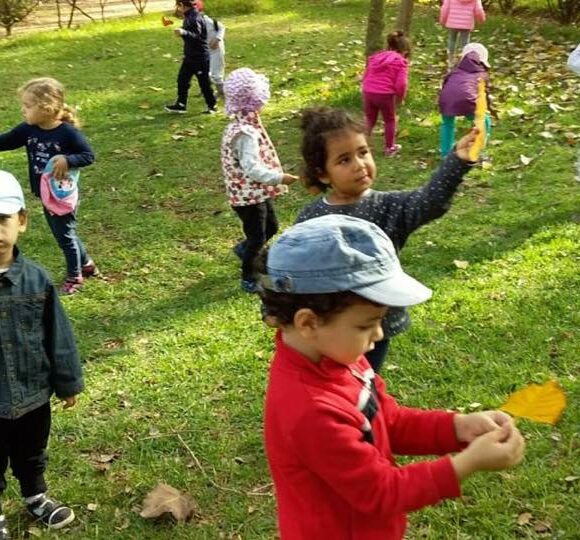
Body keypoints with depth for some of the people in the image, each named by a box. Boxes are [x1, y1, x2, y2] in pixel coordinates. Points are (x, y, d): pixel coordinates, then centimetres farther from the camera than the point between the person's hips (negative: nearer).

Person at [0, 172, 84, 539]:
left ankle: (36, 497, 52)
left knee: (32, 456, 26)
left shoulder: (36, 278, -12)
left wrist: (68, 382, 4)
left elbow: (58, 335, -2)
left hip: (34, 391, 3)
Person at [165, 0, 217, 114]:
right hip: (189, 56, 10)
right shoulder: (188, 16, 8)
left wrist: (184, 33, -48)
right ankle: (181, 105, 17)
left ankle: (212, 106, 16)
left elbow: (197, 36, -34)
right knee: (182, 79, 10)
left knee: (204, 82, 2)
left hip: (200, 57, -10)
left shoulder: (194, 18, -22)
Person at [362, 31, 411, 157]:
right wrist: (400, 97, 8)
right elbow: (401, 83, -9)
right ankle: (390, 148, 27)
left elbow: (365, 77, 19)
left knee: (369, 119, 23)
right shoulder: (401, 62, 1)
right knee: (390, 120, 18)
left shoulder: (375, 57, 18)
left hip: (368, 92, 4)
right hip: (385, 94, -4)